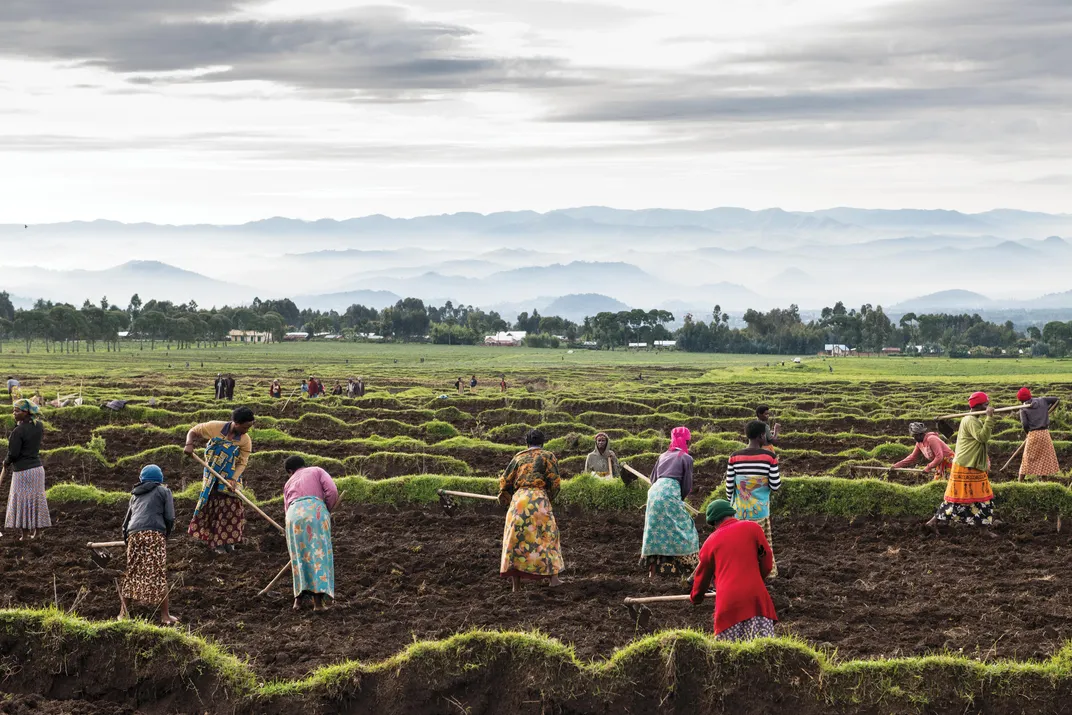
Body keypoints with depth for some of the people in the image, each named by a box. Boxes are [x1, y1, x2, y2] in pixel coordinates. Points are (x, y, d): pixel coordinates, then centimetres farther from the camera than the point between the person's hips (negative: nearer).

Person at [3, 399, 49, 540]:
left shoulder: (18, 431, -20)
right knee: (36, 500, 14)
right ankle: (36, 532, 20)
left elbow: (13, 454, -18)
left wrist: (6, 462, 4)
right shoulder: (39, 426, 0)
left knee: (21, 502, 3)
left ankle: (22, 534, 6)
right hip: (38, 467, 7)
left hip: (22, 471, -7)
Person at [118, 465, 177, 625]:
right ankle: (164, 616, 0)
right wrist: (166, 534, 20)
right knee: (158, 575, -2)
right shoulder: (164, 491, 14)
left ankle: (123, 613, 10)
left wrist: (126, 538, 35)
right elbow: (170, 518, 4)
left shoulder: (136, 494, 27)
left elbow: (127, 519, 25)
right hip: (155, 534, -4)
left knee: (131, 573, 10)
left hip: (134, 534, 4)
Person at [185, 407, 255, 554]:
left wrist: (234, 479, -28)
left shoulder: (245, 440, -14)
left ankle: (227, 540, 15)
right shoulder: (216, 427, -17)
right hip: (213, 477, 0)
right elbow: (193, 431, -4)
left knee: (231, 507, 1)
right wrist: (189, 444, -23)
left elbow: (242, 463, -13)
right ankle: (218, 543, 13)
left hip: (231, 478, 0)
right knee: (212, 506, 4)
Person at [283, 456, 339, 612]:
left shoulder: (289, 484, 35)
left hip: (294, 515, 2)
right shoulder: (317, 471, 26)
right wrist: (327, 512, 23)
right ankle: (318, 601, -7)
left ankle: (298, 599, 13)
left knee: (299, 557, 16)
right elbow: (332, 491, 8)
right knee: (320, 556, 1)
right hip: (316, 511, -2)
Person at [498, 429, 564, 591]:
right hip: (539, 499, -2)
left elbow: (505, 480, 18)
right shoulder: (548, 456, 9)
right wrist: (550, 498, 19)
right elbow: (555, 481, 1)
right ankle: (553, 578, 3)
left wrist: (504, 498, 35)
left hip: (518, 499, 2)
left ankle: (516, 583, 3)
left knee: (516, 539, 6)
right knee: (547, 536, 7)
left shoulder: (518, 457, 17)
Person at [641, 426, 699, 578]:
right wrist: (682, 498, 23)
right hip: (671, 494, -6)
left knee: (655, 531, 11)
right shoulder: (686, 458, 4)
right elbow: (687, 485, 4)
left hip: (654, 492, 6)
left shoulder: (663, 456, 20)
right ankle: (686, 571, -5)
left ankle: (652, 570, 9)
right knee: (683, 530, 1)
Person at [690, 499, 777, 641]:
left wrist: (695, 599, 46)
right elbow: (767, 564, 11)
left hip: (727, 604, 1)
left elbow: (702, 578, 26)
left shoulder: (710, 542, 15)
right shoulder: (752, 528, 10)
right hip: (755, 598, -1)